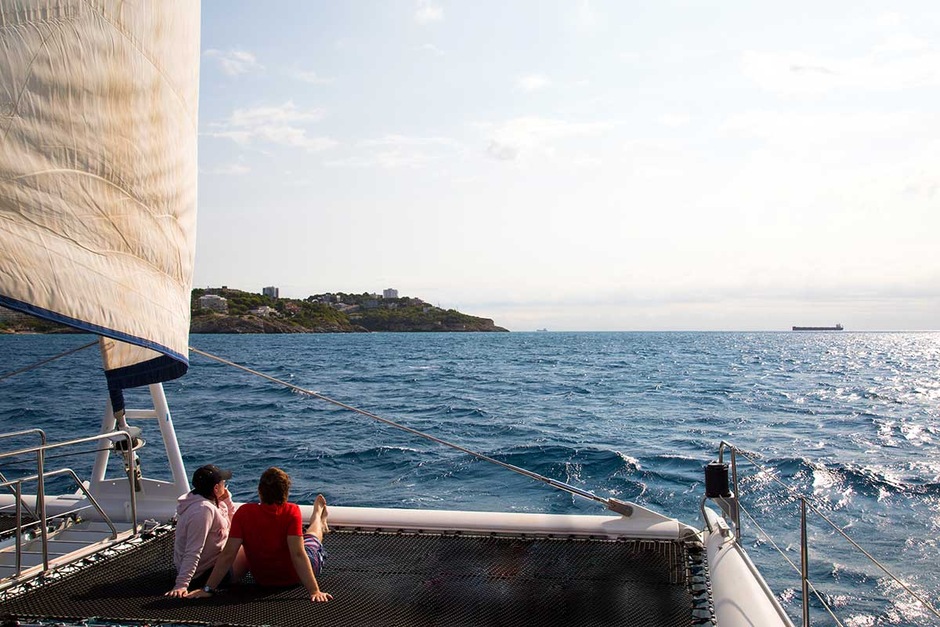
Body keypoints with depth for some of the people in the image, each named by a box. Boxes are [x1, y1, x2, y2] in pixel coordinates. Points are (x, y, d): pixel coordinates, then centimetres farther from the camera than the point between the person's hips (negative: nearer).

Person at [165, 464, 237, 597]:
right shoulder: (203, 510, -28)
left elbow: (231, 523, 13)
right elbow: (192, 553, -32)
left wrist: (226, 500, -1)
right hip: (204, 573, -10)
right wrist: (181, 585, -36)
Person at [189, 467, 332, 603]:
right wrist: (314, 591, -30)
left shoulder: (244, 512, -24)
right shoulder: (291, 512, -29)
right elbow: (298, 555, -32)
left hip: (262, 579, 0)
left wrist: (208, 589, -17)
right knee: (313, 535, 30)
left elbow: (228, 554, -23)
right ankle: (319, 517, 63)